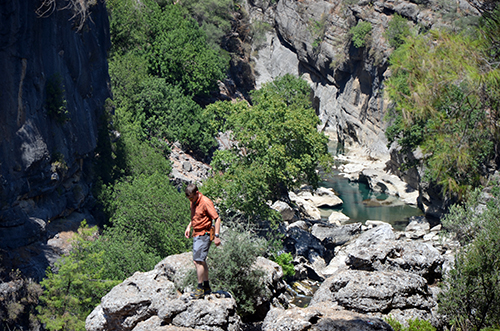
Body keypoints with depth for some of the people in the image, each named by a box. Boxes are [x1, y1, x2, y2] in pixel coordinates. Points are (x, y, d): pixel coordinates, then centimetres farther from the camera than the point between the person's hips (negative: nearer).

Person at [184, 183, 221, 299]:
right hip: (196, 234, 9)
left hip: (203, 235, -9)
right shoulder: (193, 202, 9)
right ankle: (206, 287, 22)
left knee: (197, 261, -13)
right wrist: (189, 227, 12)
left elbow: (217, 219, -16)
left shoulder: (206, 202, -18)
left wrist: (217, 236, -19)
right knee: (201, 261, 14)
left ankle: (200, 288, -6)